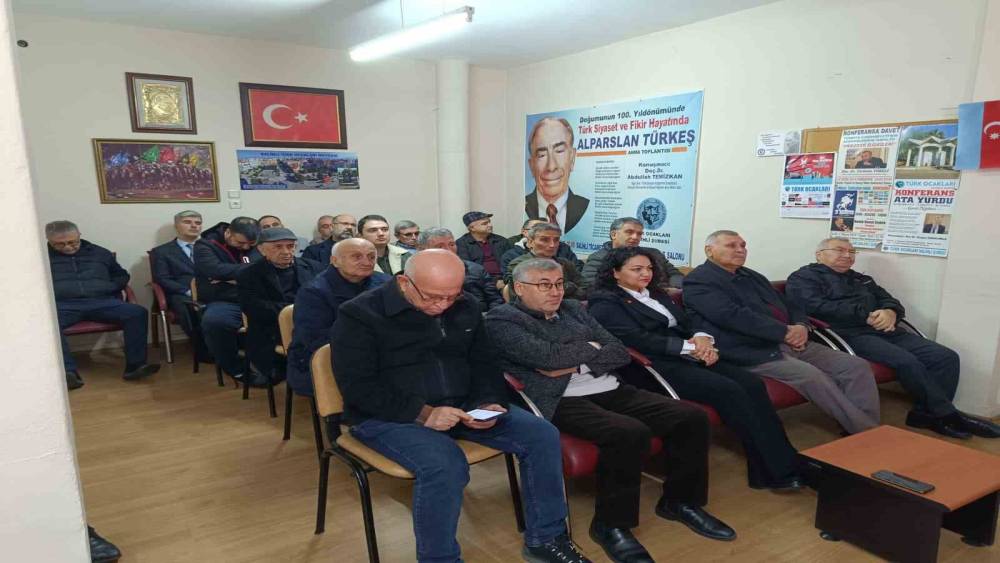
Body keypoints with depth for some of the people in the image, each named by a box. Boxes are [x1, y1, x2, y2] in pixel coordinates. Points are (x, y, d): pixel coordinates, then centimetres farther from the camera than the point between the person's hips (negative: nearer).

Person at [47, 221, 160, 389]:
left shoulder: (99, 253, 21)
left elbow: (122, 275, 30)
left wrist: (110, 288, 10)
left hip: (102, 302, 2)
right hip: (62, 305, -2)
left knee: (137, 312, -26)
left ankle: (134, 365, -32)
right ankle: (68, 372, -44)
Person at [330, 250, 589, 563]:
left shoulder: (466, 308, 6)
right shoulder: (360, 314, -12)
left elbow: (484, 363, 13)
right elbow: (357, 386, -17)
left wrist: (490, 403, -9)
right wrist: (423, 413, -26)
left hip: (462, 406, 6)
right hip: (387, 417, -5)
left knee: (542, 435, -9)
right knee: (444, 467, -36)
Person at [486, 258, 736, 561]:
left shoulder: (573, 309, 19)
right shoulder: (502, 319, -1)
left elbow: (619, 352, 11)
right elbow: (546, 356, -17)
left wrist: (576, 365, -6)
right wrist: (591, 348, 0)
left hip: (611, 389, 7)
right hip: (561, 401, -7)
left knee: (692, 417, -7)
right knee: (630, 432, -33)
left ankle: (679, 500, 13)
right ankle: (610, 524, -12)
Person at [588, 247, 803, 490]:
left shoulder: (656, 294, 25)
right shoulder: (605, 303, -1)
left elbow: (686, 325, 20)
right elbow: (636, 339, -14)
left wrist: (702, 339, -5)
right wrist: (688, 347, -14)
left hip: (686, 358, 8)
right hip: (655, 366, -8)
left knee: (752, 383, -16)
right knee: (729, 390, -25)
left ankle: (768, 469, -18)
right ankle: (779, 471, -18)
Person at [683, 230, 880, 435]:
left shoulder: (752, 276, 23)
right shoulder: (699, 281, -5)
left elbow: (789, 305, 23)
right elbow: (733, 316, -19)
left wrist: (801, 326, -2)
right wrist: (785, 332, -17)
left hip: (792, 343, 9)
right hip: (755, 353, -9)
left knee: (857, 366, -5)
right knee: (812, 376, -29)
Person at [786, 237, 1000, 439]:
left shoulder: (861, 279, 29)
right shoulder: (804, 277, 4)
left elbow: (890, 301, 19)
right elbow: (817, 307, -13)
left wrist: (889, 313, -9)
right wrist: (867, 315, -14)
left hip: (886, 331, 8)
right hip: (850, 335, -8)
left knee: (946, 356, -8)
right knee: (907, 361, -27)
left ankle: (926, 413, -6)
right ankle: (947, 415, -11)